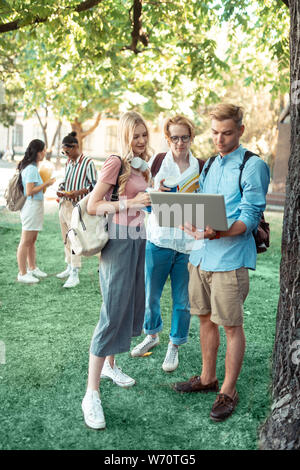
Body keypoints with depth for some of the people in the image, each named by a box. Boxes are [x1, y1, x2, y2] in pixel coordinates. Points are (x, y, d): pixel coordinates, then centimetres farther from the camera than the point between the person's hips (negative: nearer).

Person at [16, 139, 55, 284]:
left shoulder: (32, 167, 13)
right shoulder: (31, 169, -17)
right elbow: (29, 191, -21)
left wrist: (45, 185, 11)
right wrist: (46, 184, -15)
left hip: (36, 207, 10)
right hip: (31, 206, -10)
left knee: (32, 241, 18)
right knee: (26, 242, -3)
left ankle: (32, 268, 30)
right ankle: (22, 274, 4)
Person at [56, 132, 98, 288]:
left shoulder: (88, 162, -8)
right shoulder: (68, 162, 15)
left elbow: (94, 185, -11)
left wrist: (77, 192, -23)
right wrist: (60, 190, 5)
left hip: (76, 206, -8)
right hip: (64, 204, 8)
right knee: (66, 238, 13)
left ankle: (75, 275, -5)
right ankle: (69, 267, 26)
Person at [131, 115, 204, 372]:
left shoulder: (202, 167, 5)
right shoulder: (157, 161, 2)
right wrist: (157, 192, -16)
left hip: (188, 242, 1)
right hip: (158, 239, 0)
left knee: (182, 301, 7)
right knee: (150, 295, 10)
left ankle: (174, 345, 28)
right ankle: (152, 334, 37)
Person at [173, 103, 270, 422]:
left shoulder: (253, 166, -7)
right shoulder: (209, 166, 16)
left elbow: (250, 218, -14)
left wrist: (218, 233, -31)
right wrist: (190, 223, -4)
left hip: (230, 257, -7)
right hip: (201, 255, 7)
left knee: (231, 325, 1)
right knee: (206, 318, 16)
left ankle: (228, 392, 15)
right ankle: (207, 378, 32)